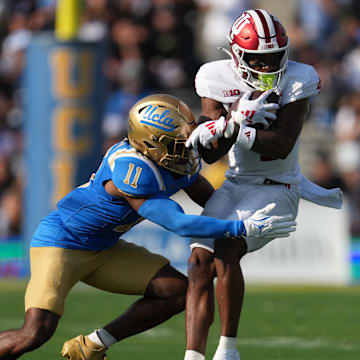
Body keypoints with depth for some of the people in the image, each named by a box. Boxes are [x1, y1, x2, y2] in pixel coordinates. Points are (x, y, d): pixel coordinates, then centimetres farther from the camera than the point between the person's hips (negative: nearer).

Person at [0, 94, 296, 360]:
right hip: (61, 242, -9)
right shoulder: (132, 168, -32)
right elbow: (178, 224, -30)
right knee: (35, 334, -26)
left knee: (179, 292, -3)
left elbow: (213, 202, 14)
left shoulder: (181, 161, -6)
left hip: (103, 250, 9)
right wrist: (244, 229, -30)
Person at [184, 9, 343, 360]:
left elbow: (280, 146, -21)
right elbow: (211, 154, -7)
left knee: (225, 250, -25)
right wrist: (240, 118, -25)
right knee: (200, 262, -11)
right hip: (234, 186, 4)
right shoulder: (218, 78, -4)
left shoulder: (296, 81, -13)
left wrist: (233, 128, -31)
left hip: (276, 190, -4)